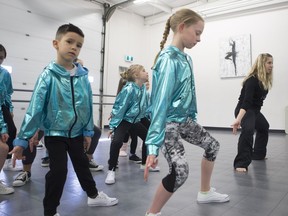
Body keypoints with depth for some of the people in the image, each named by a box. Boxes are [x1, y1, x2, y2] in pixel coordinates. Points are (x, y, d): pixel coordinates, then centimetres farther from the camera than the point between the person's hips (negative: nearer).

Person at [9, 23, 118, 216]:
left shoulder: (83, 76, -5)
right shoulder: (48, 75, -16)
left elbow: (88, 105, 2)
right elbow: (35, 108, -17)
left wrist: (88, 131, 5)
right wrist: (22, 139, -17)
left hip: (77, 132, 4)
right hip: (55, 133, -4)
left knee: (82, 165, 21)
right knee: (58, 171, 1)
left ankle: (93, 195, 42)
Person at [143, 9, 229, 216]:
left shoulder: (186, 58, 5)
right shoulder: (168, 59, -23)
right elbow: (160, 102, -31)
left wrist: (192, 117, 21)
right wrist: (153, 147, -35)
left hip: (185, 119, 10)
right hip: (169, 123, -10)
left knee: (212, 146, 21)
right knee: (180, 171, -19)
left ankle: (205, 192, 40)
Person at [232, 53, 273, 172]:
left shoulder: (265, 80, 1)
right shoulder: (252, 80, -26)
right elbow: (246, 101, -37)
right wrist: (238, 119, -48)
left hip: (255, 110, 10)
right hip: (244, 110, -10)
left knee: (264, 127, 28)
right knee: (248, 130, -33)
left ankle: (258, 154, 46)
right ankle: (241, 163, -32)